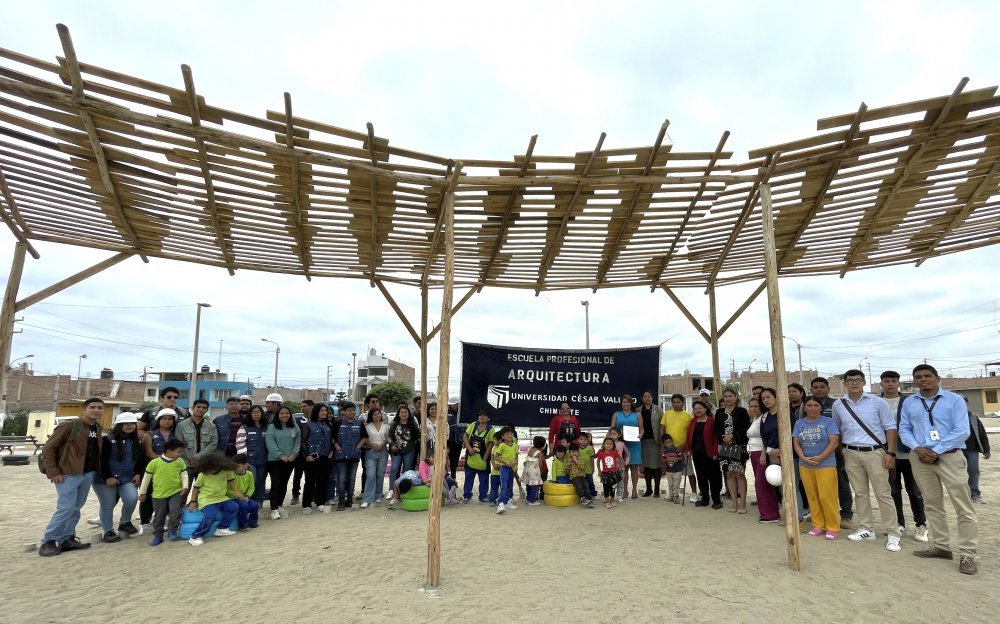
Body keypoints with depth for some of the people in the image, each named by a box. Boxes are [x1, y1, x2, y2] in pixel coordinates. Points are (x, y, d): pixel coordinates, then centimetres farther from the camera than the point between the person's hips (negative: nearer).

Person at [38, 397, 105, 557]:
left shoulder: (98, 428, 10)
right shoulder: (69, 425, -12)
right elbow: (48, 448, -11)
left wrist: (96, 469, 8)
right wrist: (53, 473, -14)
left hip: (88, 474, 7)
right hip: (68, 474, -7)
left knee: (76, 508, 11)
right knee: (66, 508, -7)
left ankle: (66, 539, 20)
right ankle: (47, 541, 8)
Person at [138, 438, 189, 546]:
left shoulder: (180, 462, -5)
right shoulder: (154, 463, -13)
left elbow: (184, 475, 2)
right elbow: (146, 478, -2)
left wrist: (185, 487, -12)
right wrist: (142, 493, 5)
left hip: (176, 492, 1)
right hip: (159, 494, -1)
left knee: (175, 511, -11)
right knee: (159, 516, 9)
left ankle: (172, 531, 8)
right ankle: (158, 536, 24)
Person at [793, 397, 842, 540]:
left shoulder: (828, 421, -2)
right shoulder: (799, 423, 9)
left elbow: (834, 442, -9)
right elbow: (796, 443, 7)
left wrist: (820, 457, -16)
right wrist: (803, 458, -10)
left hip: (826, 465, -4)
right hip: (805, 466, 4)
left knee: (827, 497, -5)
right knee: (812, 497, 8)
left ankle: (832, 527, 7)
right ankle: (818, 525, 18)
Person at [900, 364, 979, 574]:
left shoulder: (955, 400, -2)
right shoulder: (908, 402, 8)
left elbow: (962, 431, -9)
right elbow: (904, 429, 8)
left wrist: (936, 451, -14)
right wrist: (917, 448, -10)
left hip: (950, 457, -4)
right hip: (921, 458, 4)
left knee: (963, 507, -3)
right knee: (932, 505, 12)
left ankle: (967, 555, 4)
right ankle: (941, 547, 22)